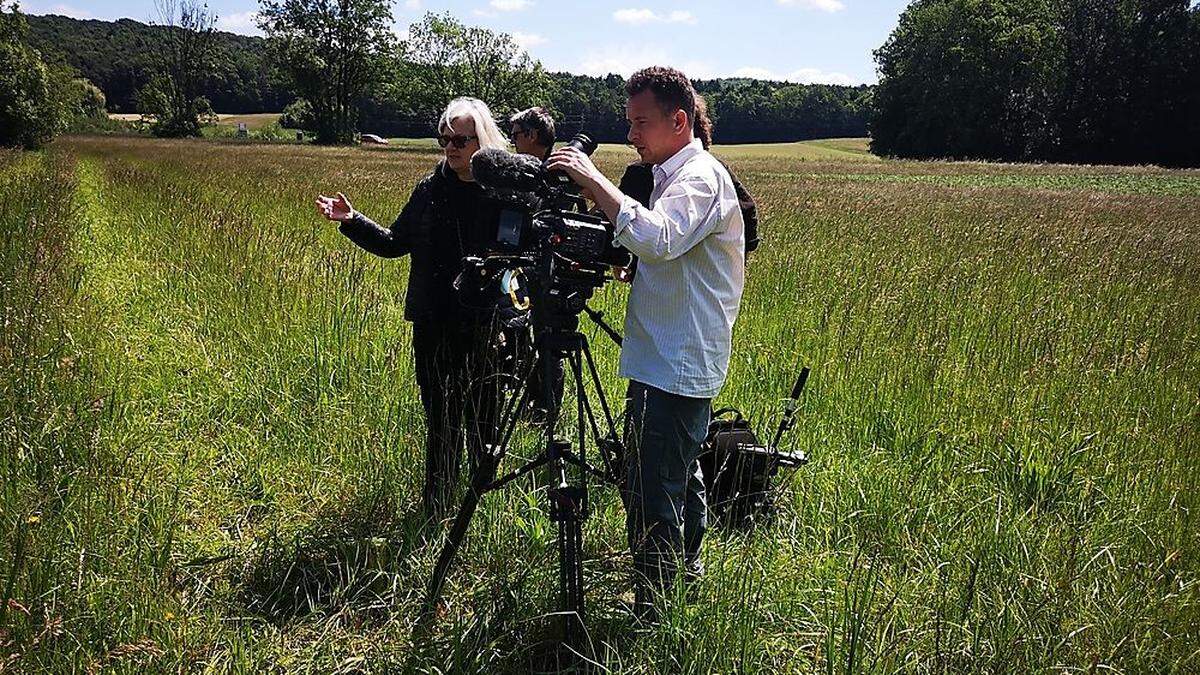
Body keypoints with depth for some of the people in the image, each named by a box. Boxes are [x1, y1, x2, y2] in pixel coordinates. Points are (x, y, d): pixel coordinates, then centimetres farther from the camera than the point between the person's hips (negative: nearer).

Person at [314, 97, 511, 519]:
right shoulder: (430, 190, 6)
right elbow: (394, 243, 14)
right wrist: (351, 221, 2)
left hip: (486, 326, -3)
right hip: (434, 326, 3)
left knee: (483, 421, 8)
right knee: (440, 421, 10)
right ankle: (435, 511, 21)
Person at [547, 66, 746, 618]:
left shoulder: (701, 176, -15)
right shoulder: (674, 175, 17)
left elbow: (656, 239, -34)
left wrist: (592, 178, -28)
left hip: (673, 369, -11)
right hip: (680, 363, 11)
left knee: (651, 499, -7)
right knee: (679, 480, 22)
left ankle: (650, 617, 2)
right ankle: (687, 579, 37)